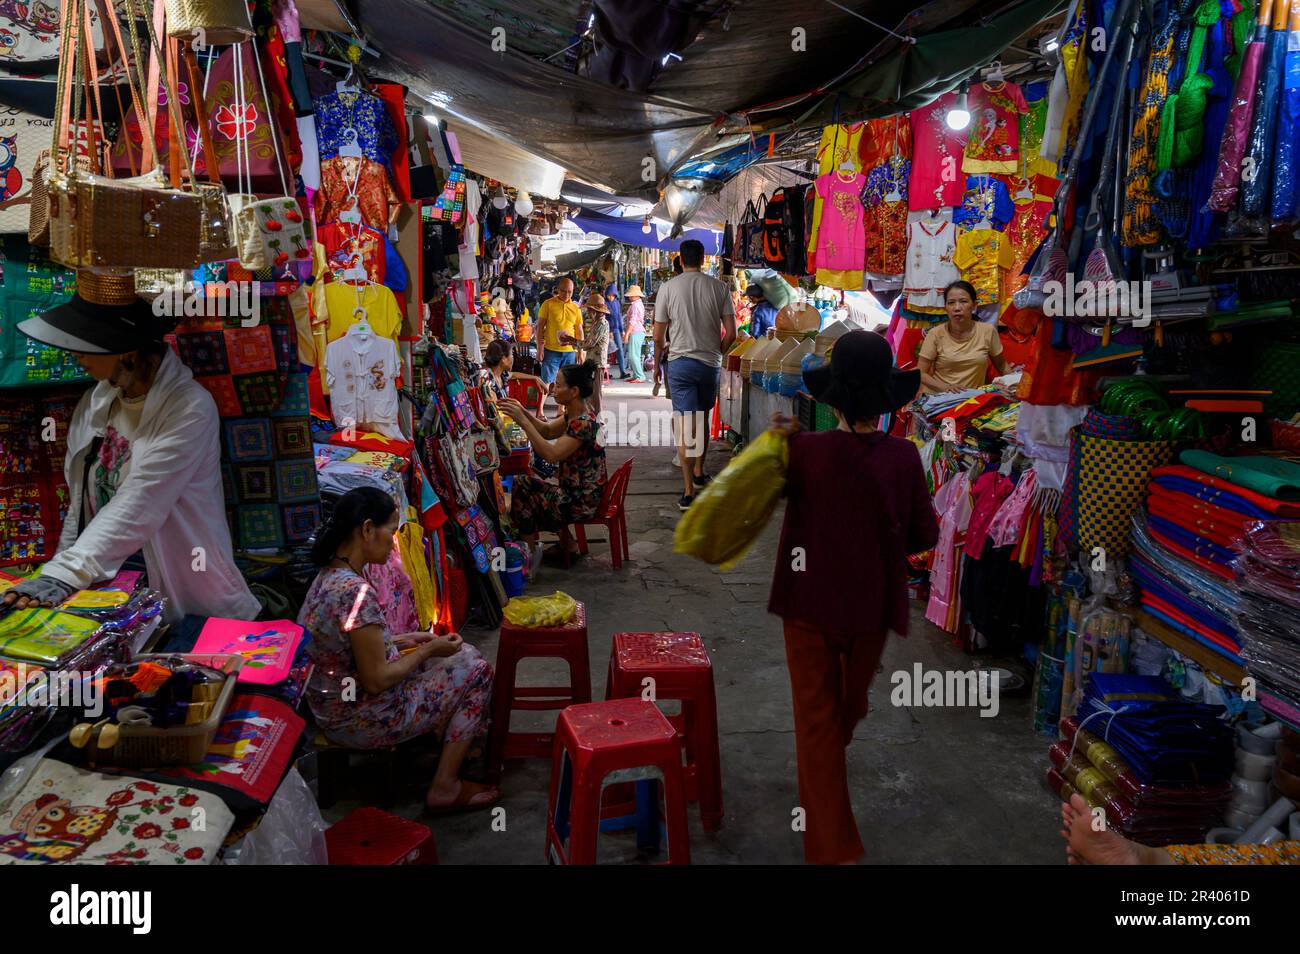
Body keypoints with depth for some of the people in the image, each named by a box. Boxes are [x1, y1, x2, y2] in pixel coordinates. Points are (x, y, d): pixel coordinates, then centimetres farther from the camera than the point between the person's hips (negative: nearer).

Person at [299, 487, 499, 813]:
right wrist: (429, 650, -11)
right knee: (476, 671, 3)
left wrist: (404, 640, 8)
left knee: (463, 653, 16)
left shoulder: (330, 574, 0)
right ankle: (445, 788, 7)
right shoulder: (356, 591, -30)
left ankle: (449, 749, 27)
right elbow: (376, 681, -25)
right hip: (361, 721, -9)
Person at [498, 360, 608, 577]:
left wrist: (523, 422, -30)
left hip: (581, 502, -9)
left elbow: (551, 454, -33)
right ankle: (568, 542, 16)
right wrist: (523, 412, -1)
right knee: (522, 483, 9)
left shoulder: (583, 423, -26)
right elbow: (548, 431, 14)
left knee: (520, 497, -4)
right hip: (575, 492, 9)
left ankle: (532, 553, 16)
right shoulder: (575, 414, 4)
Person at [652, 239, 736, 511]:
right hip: (710, 364, 2)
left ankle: (688, 491, -8)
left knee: (685, 424, -3)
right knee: (703, 419, 21)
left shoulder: (668, 288, -4)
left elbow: (658, 337, -2)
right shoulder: (719, 287, 0)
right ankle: (699, 472, 36)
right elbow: (731, 334, -1)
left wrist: (659, 361, 15)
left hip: (680, 363, -2)